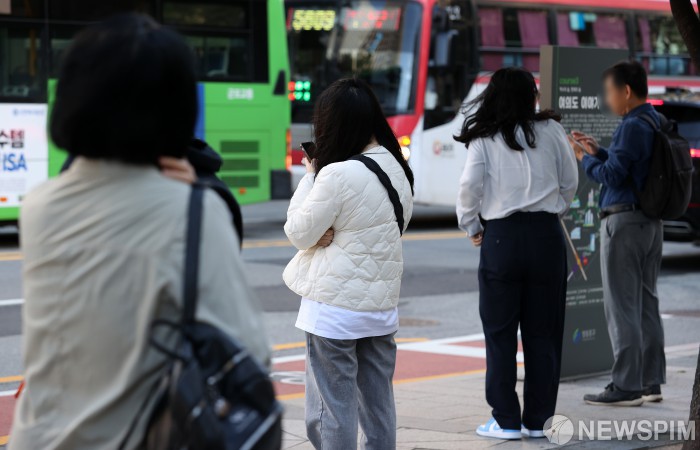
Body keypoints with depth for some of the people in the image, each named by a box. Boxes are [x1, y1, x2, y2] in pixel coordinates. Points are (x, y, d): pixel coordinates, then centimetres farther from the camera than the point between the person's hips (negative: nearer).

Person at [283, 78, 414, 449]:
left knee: (332, 409, 0)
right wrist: (333, 233, 0)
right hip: (381, 306, 8)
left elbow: (299, 232, -9)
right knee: (378, 406, 12)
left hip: (334, 309, -7)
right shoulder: (396, 168, 6)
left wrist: (309, 175, 0)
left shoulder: (338, 174, -18)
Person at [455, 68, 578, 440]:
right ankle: (537, 420, 13)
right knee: (542, 333, 8)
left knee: (500, 332, 6)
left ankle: (506, 420, 5)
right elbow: (570, 182, 8)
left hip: (501, 237, -2)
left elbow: (470, 186, -9)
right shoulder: (550, 131, 4)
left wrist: (471, 228, 6)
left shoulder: (484, 140, 0)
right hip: (546, 234, 2)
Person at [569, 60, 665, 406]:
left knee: (621, 306, -5)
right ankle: (651, 381, 18)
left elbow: (612, 175, -18)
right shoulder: (656, 123, 13)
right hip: (651, 222, 9)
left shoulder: (633, 126, -16)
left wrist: (584, 158, -3)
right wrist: (598, 152, 13)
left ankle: (626, 386, -3)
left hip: (624, 222, -9)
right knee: (646, 303, 13)